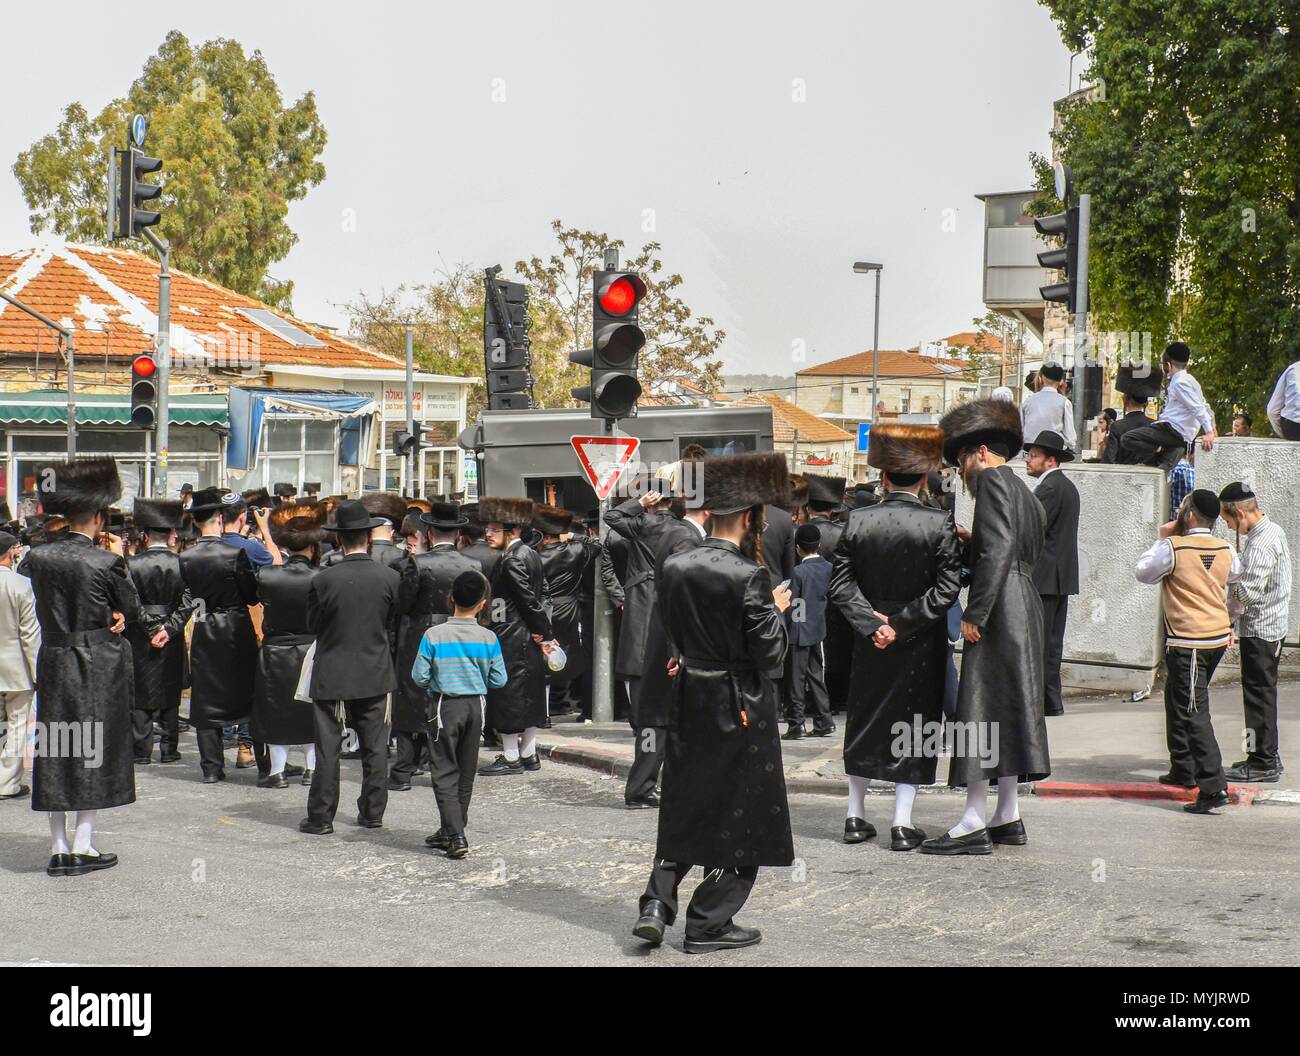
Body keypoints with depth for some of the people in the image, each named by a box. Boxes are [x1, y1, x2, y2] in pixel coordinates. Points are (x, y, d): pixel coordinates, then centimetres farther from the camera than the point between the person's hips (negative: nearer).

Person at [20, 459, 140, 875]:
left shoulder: (38, 557, -1)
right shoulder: (105, 561, -13)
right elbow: (133, 610, -3)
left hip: (54, 664, 4)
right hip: (100, 667, -4)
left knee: (55, 750, 9)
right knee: (95, 748, 4)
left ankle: (58, 848, 11)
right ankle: (83, 846, 3)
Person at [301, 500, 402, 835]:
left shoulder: (323, 580, -14)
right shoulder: (390, 577, -8)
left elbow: (312, 624, -1)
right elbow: (392, 621, 5)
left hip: (332, 676, -2)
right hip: (377, 673, 2)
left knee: (328, 750, 4)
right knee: (375, 748, 12)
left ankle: (321, 817, 8)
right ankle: (373, 813, 18)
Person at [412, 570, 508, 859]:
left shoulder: (434, 635, -11)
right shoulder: (489, 639, -6)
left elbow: (419, 676, -10)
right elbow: (498, 680, -2)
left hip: (445, 706, -3)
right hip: (476, 705, 3)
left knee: (445, 771, 1)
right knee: (466, 772, 15)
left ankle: (456, 836, -10)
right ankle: (450, 830, 25)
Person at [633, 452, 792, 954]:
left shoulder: (675, 568, -1)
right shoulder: (750, 576, -18)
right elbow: (769, 653, -15)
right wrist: (775, 610, 0)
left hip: (691, 701, 6)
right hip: (741, 709, -5)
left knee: (684, 808, 18)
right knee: (739, 815, 7)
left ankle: (656, 904, 11)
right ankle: (710, 923, 12)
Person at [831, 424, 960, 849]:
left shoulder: (858, 521, -5)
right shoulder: (939, 522, -11)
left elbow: (840, 585, -6)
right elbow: (948, 588, -14)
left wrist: (873, 623, -7)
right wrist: (902, 623, -12)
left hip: (870, 641, 3)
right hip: (922, 645, -2)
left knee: (864, 720, 15)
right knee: (914, 724, 7)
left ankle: (855, 817, 22)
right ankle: (902, 823, 4)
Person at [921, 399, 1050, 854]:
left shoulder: (993, 480, -6)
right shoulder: (1027, 494, 23)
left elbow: (998, 549, -19)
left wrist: (974, 614, -21)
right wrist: (971, 543, 19)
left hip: (1000, 611, -10)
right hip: (1026, 609, 10)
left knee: (983, 706, -10)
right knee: (1009, 708, 13)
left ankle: (974, 824, -12)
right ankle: (1008, 817, 17)